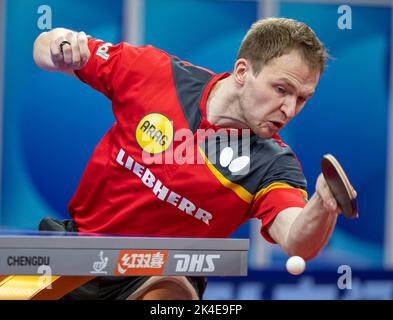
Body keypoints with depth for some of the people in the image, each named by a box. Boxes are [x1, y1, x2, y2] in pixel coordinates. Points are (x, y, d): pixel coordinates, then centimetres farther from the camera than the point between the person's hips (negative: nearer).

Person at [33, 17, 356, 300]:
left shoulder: (272, 163, -15)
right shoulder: (154, 71, -11)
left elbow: (296, 243, -33)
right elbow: (45, 50, 1)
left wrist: (322, 208, -55)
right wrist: (59, 45, -24)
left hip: (158, 280, -5)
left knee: (169, 295, -34)